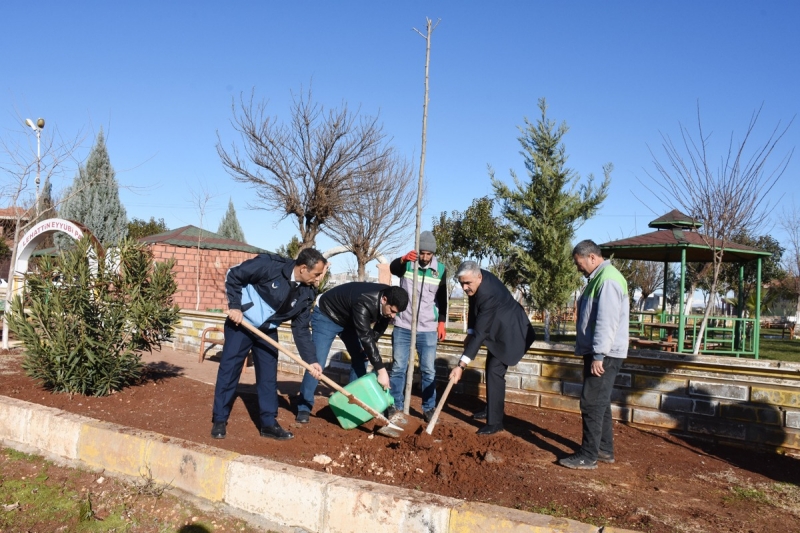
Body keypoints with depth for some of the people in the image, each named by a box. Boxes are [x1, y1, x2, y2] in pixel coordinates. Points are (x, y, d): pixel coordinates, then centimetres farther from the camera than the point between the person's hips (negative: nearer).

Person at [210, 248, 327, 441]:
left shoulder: (307, 294, -11)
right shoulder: (269, 265, -27)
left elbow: (301, 329, -6)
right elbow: (233, 275, -18)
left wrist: (311, 360, -12)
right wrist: (234, 306, -21)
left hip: (268, 331, 5)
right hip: (241, 322, -5)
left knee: (269, 376, 6)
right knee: (229, 370, -3)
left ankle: (268, 423, 15)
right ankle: (219, 420, 9)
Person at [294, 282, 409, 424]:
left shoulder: (389, 298, -17)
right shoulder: (363, 303, -41)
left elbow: (382, 322, 4)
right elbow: (365, 337, -42)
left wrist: (373, 341, -10)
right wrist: (381, 370, -43)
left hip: (349, 318, 8)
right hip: (327, 316, -8)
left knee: (360, 358, 2)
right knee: (317, 363, -14)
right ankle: (303, 408, -3)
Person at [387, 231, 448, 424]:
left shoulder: (440, 270, 2)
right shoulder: (407, 264, -5)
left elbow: (442, 299, 11)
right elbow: (392, 268, -29)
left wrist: (441, 322, 5)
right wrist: (403, 259, -50)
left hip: (428, 329, 2)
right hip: (403, 326, -1)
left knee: (428, 370, 6)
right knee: (398, 368, 2)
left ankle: (429, 408, 17)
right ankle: (395, 407, 12)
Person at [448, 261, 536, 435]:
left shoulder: (488, 294, -38)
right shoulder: (475, 280, -12)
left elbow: (480, 332, -39)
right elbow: (473, 307, 7)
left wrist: (461, 365, -40)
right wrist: (469, 333, -2)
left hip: (509, 331, -10)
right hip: (498, 328, 10)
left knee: (495, 371, -16)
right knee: (491, 369, 19)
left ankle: (495, 422, -9)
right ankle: (493, 409, 36)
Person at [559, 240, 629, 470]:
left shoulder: (608, 280, -17)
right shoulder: (598, 278, 17)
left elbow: (607, 321, -24)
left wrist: (598, 355, -25)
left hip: (604, 355, -11)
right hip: (597, 353, 11)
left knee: (592, 404, -7)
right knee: (600, 403, 16)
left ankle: (588, 456, -2)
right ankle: (605, 450, 26)